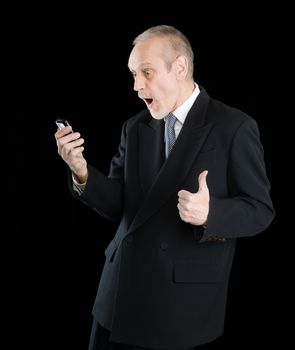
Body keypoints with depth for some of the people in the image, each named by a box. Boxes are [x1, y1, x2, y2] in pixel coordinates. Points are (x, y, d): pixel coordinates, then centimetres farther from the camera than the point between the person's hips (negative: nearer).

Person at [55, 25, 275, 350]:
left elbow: (260, 210, -8)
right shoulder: (134, 128, 8)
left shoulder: (233, 127, -9)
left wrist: (209, 213, -27)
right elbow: (117, 205, 4)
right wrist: (82, 172, -15)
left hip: (182, 302, -5)